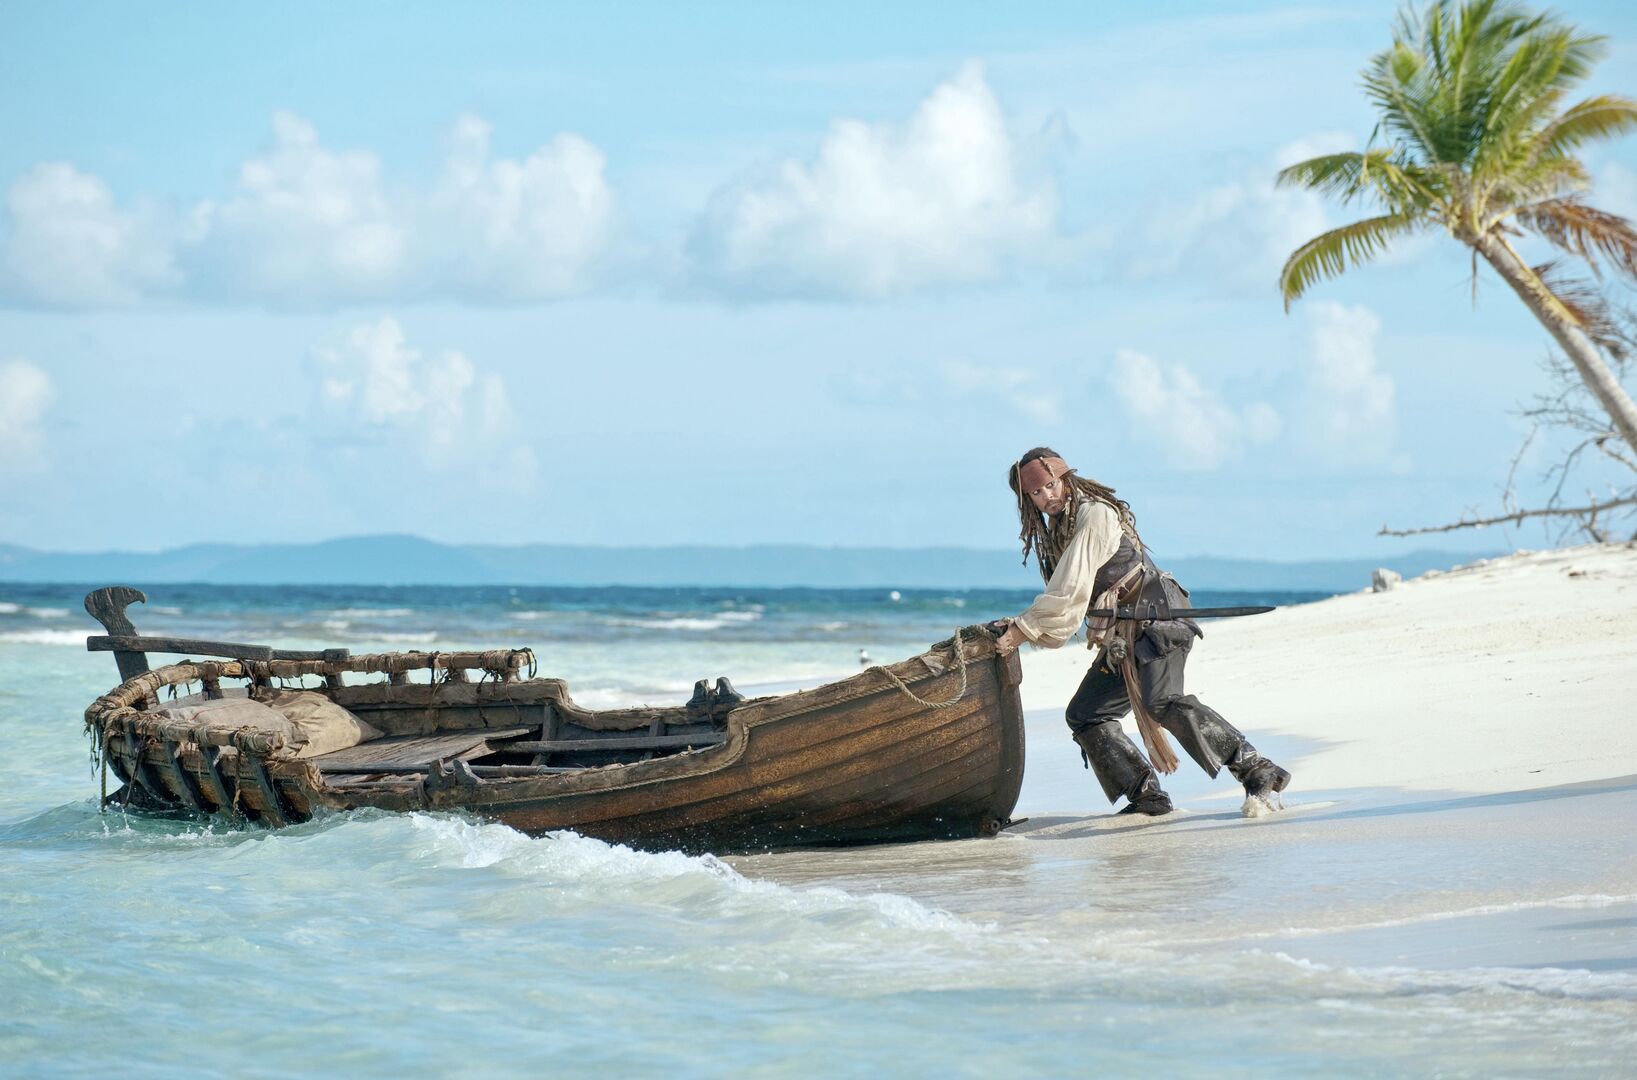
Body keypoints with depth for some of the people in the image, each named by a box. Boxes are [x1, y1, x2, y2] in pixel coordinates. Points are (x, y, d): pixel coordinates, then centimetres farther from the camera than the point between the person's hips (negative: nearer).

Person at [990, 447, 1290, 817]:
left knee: (1163, 702, -29)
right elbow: (1061, 597, 18)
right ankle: (1146, 795, 1)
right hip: (1121, 637, 10)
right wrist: (1022, 623, 5)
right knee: (1085, 715, 5)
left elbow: (1070, 590, -19)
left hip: (1157, 616, -10)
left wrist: (1024, 630, -17)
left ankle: (1259, 773, -31)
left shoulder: (1094, 515, -12)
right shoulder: (1058, 528, 17)